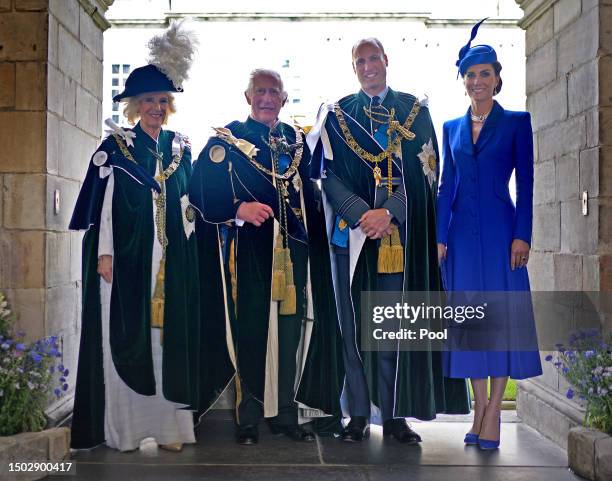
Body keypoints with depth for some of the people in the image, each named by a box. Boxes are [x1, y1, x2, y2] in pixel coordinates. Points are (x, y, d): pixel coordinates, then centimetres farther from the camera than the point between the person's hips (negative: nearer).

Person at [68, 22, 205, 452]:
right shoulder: (115, 147, 2)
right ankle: (124, 427, 7)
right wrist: (104, 253, -11)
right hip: (127, 255, -3)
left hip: (171, 258, 3)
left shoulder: (180, 148, 13)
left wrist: (187, 241, 9)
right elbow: (102, 202, -2)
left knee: (169, 334, 3)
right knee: (125, 336, -2)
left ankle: (168, 424, 9)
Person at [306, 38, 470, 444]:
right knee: (355, 321, 1)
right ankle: (358, 414, 7)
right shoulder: (337, 115, 10)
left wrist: (388, 212, -15)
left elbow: (424, 171, 0)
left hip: (401, 230, 0)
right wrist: (361, 214, -15)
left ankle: (394, 414, 8)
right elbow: (329, 174, 1)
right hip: (352, 229, 0)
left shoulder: (415, 111, 10)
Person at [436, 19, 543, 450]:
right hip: (462, 233, 4)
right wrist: (441, 237, 5)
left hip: (500, 230, -4)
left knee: (501, 316, -2)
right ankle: (479, 409, 16)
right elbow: (447, 186, 12)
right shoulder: (452, 128, 13)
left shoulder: (516, 122, 2)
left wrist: (522, 236, -11)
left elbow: (526, 183, -3)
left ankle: (494, 413, 5)